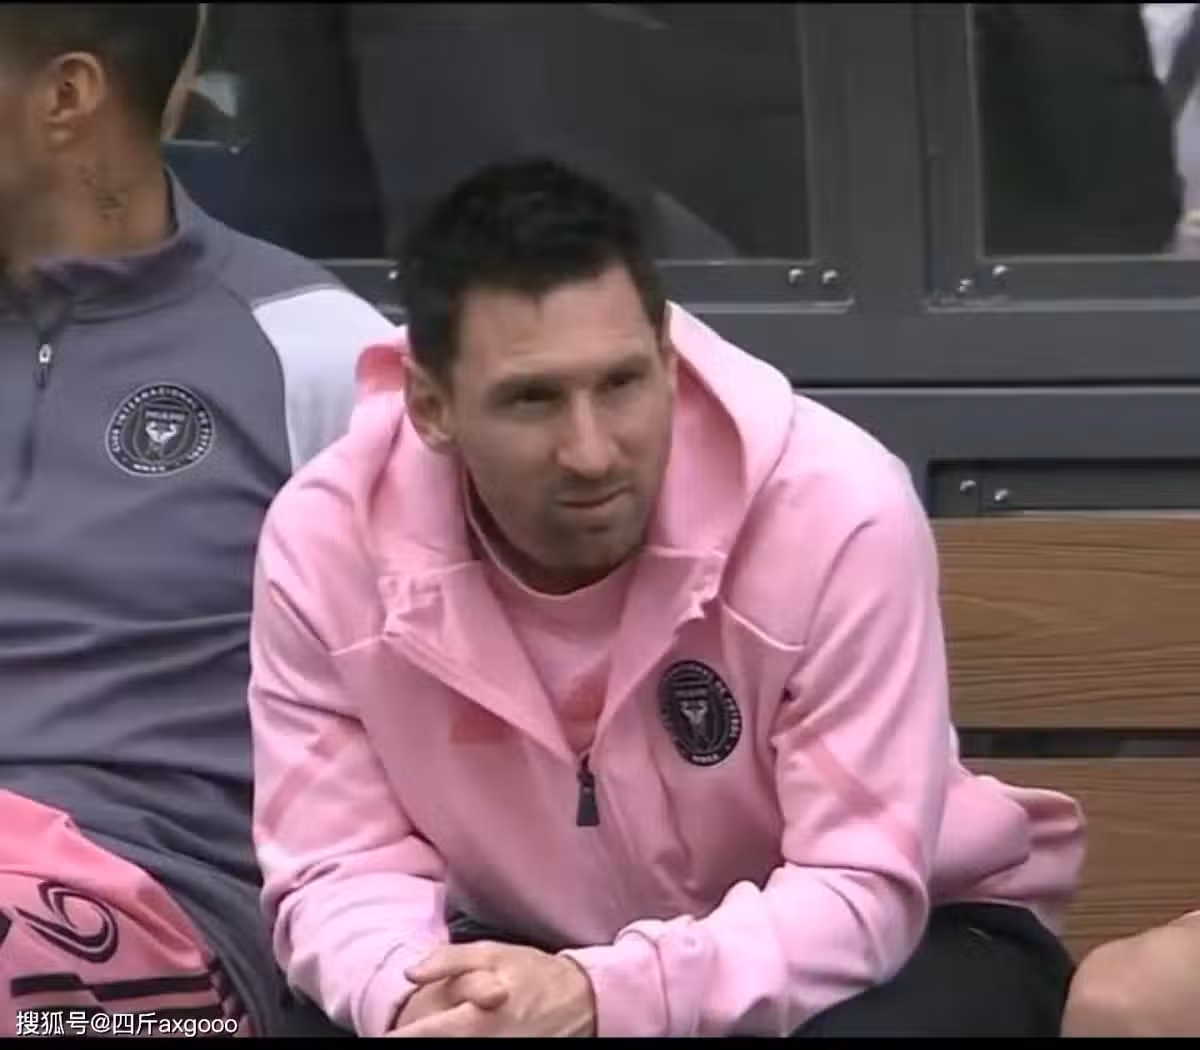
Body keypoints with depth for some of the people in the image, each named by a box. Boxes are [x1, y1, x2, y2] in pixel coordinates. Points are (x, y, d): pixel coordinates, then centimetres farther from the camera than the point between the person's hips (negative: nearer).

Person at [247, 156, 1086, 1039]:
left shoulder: (837, 512, -28)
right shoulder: (327, 541, -19)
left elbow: (859, 892, -27)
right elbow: (344, 868, -12)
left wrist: (605, 996, -44)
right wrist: (406, 992, -37)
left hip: (893, 937, -2)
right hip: (536, 959, 3)